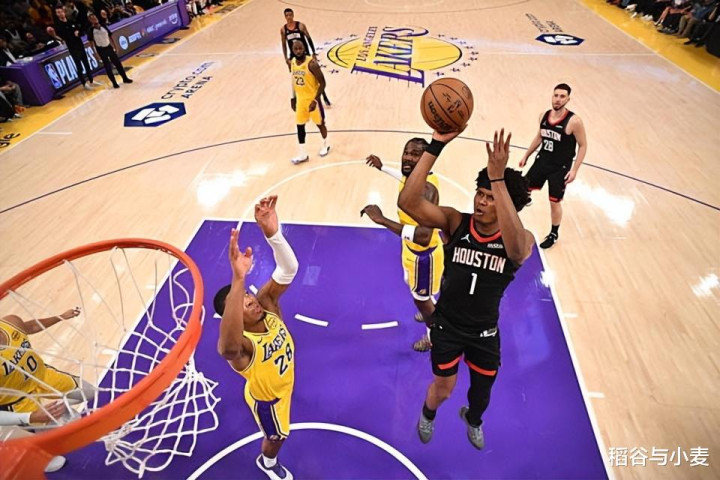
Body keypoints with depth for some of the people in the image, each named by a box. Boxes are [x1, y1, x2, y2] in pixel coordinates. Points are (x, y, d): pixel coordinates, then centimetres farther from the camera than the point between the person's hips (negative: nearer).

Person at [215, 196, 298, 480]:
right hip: (266, 397, -5)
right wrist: (238, 279, -84)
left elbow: (289, 269, -44)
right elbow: (228, 346, -73)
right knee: (277, 436, 25)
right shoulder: (240, 346, -45)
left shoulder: (267, 303, -29)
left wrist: (272, 233, -65)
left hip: (282, 380, 6)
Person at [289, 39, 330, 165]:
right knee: (300, 125, 7)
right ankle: (303, 154, 15)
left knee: (320, 123, 11)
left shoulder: (311, 63, -20)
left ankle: (325, 144, 37)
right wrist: (293, 98, 14)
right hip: (300, 100, 6)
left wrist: (315, 100, -23)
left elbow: (322, 83, -19)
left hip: (312, 99, -6)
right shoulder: (292, 63, 0)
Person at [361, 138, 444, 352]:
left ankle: (433, 336, 46)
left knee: (420, 298, 16)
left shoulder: (426, 190, -38)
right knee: (414, 286, 33)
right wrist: (382, 167, 20)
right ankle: (432, 312, 65)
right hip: (413, 248, 9)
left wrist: (382, 220, -48)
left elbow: (424, 236, -49)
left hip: (424, 253, -9)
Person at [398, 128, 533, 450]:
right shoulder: (455, 222, -19)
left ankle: (473, 419, 61)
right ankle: (428, 413, 50)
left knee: (482, 390, 22)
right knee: (443, 389, 10)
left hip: (484, 331, 1)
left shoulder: (522, 241, -21)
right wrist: (436, 145, -44)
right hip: (447, 325, -1)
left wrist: (498, 178, -55)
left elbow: (515, 248, -49)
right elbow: (408, 202, -35)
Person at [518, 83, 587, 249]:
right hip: (542, 161, 5)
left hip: (560, 168, -5)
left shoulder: (574, 121, -18)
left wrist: (574, 169, -17)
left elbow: (583, 146, -11)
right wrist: (526, 155, 17)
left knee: (554, 202, 6)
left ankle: (554, 234, 27)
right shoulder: (544, 116, -1)